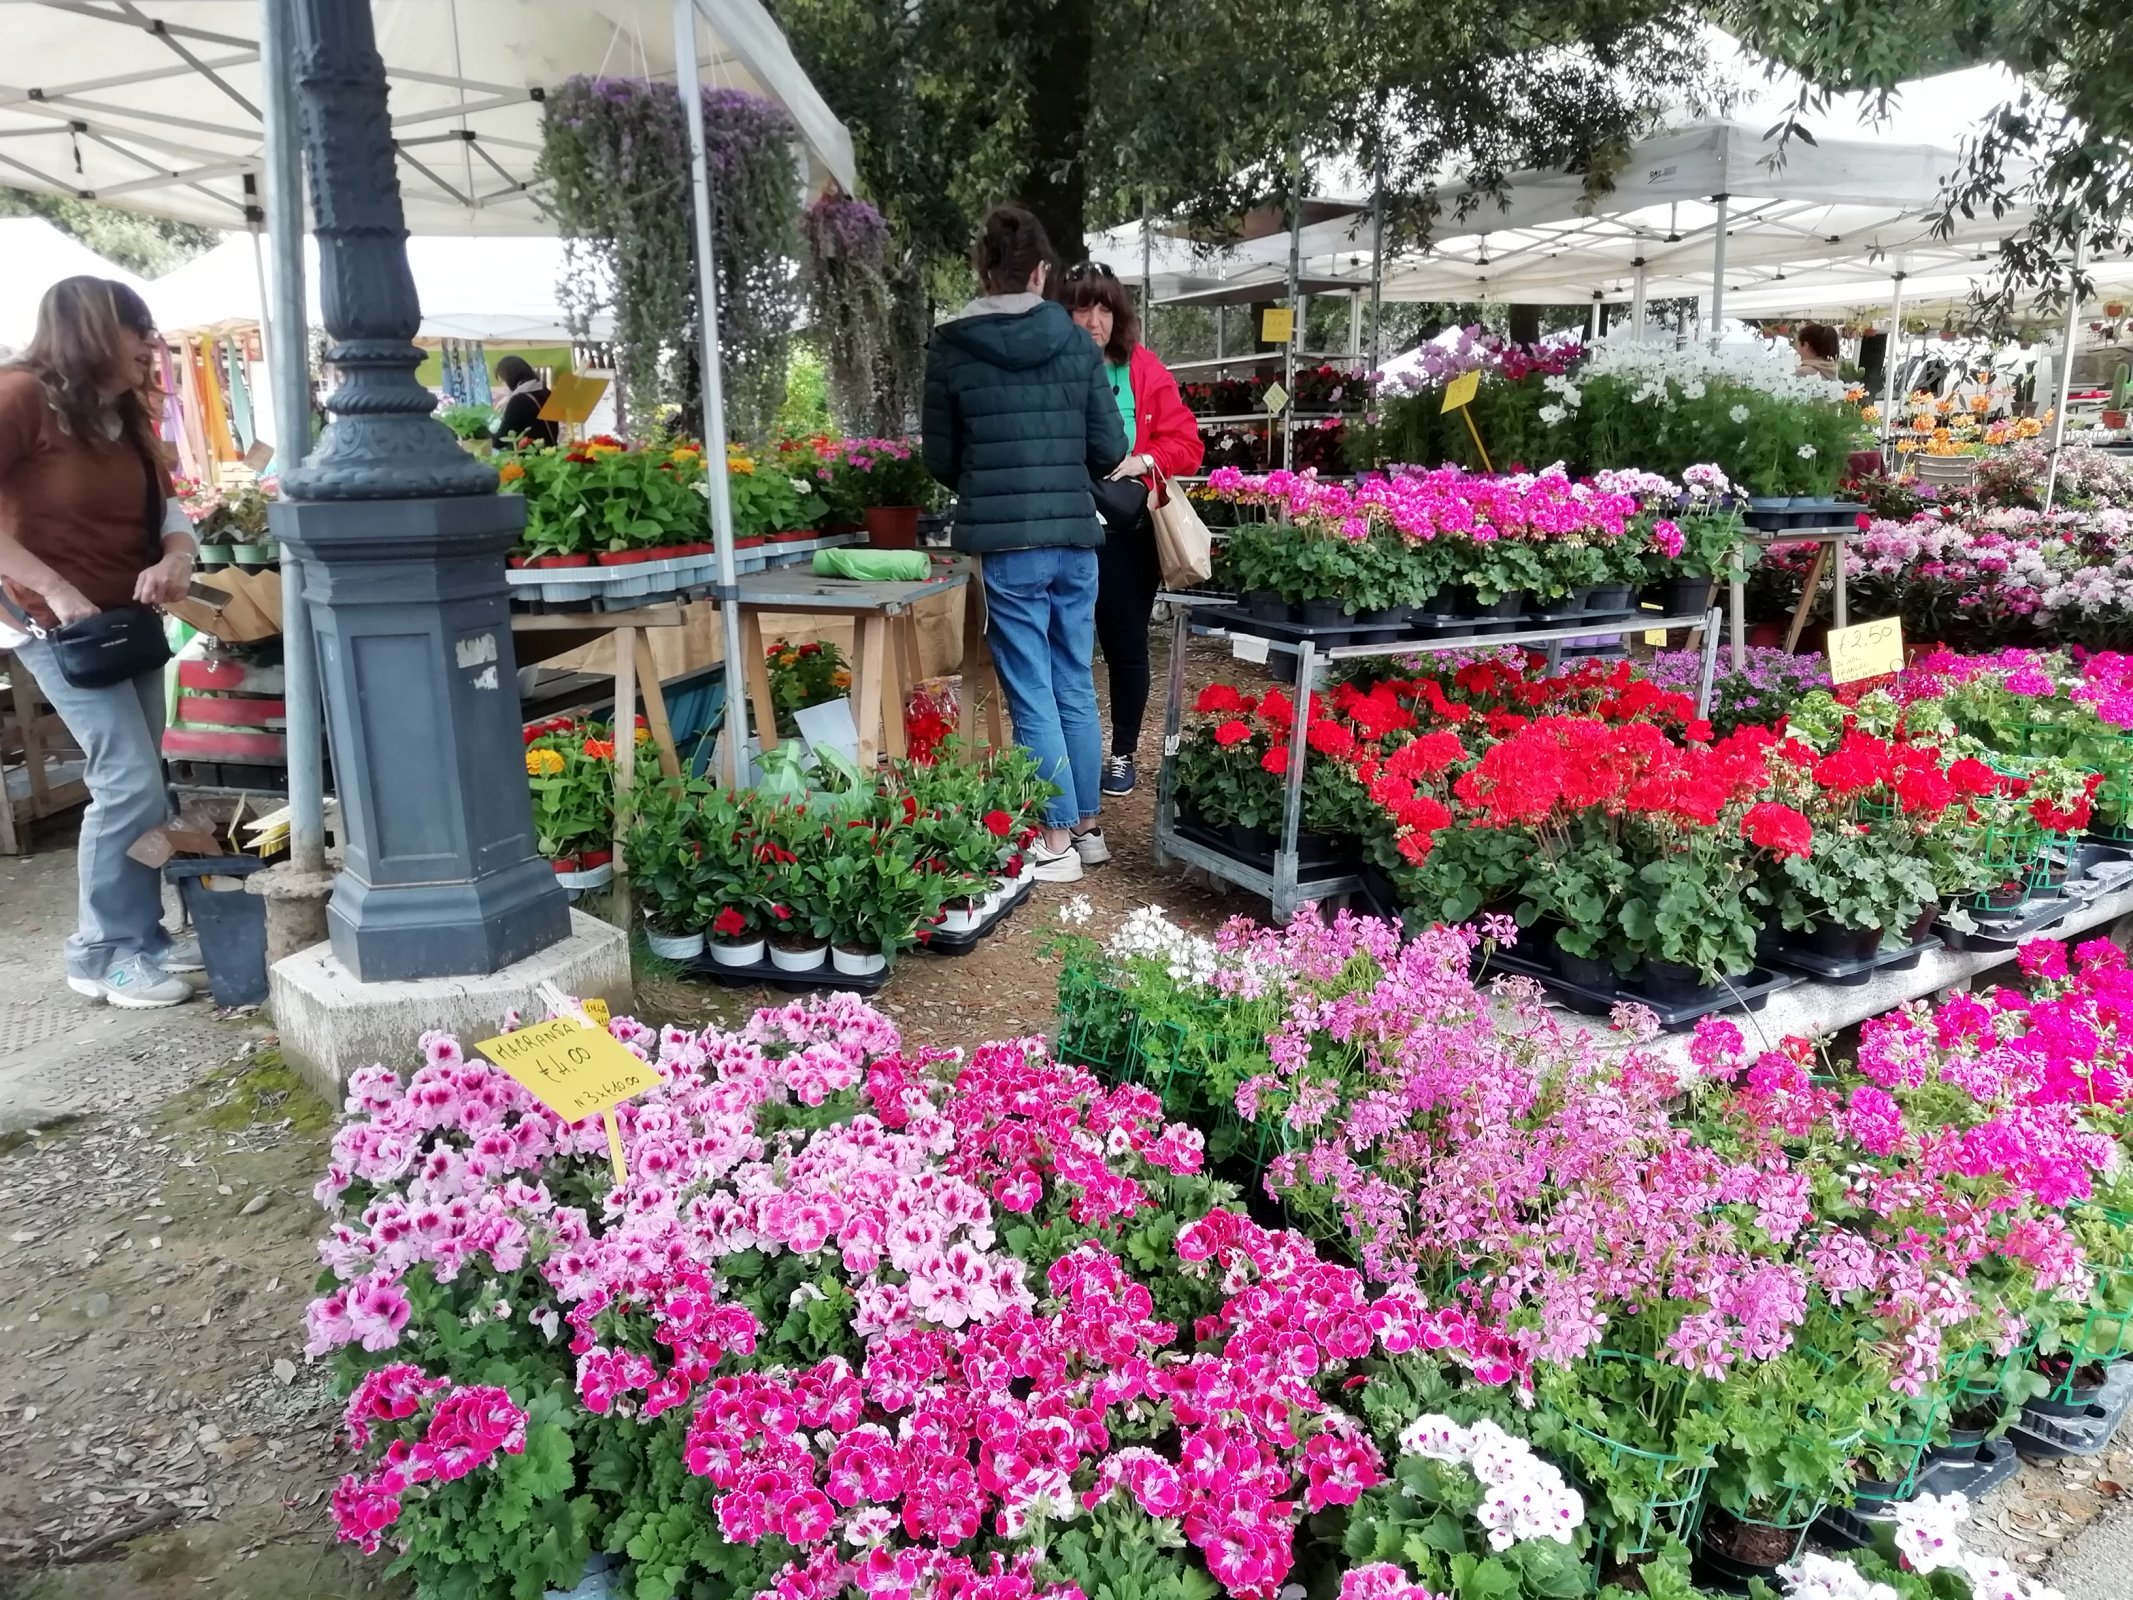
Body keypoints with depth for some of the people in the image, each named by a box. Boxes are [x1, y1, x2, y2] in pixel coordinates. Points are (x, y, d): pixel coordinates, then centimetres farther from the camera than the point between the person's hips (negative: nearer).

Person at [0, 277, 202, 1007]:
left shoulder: (127, 415, 10)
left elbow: (166, 508, 10)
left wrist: (175, 559, -13)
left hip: (129, 619, 8)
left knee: (136, 783, 10)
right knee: (133, 783, -12)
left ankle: (133, 933, 21)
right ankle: (103, 952, 1)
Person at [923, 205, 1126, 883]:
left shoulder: (951, 347, -2)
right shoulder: (1076, 341, 2)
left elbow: (940, 458, 3)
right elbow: (1110, 449, 3)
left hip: (1005, 543, -3)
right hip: (1074, 535, 3)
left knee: (1033, 696, 2)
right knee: (1077, 687, 13)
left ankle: (1056, 841, 6)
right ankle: (1088, 827, 23)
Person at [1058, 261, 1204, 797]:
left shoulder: (1145, 370, 2)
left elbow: (1186, 443, 1)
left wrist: (1142, 461, -16)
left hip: (1128, 531, 1)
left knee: (1126, 644, 9)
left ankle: (1123, 755, 25)